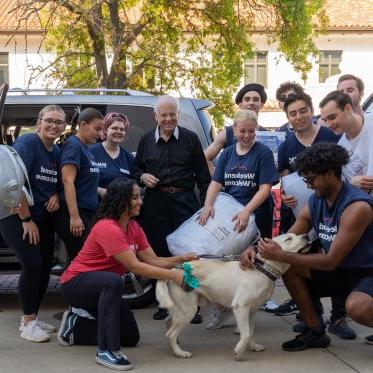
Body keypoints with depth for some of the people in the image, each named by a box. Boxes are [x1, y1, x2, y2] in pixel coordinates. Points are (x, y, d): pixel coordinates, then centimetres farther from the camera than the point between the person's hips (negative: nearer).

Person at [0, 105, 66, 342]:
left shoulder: (57, 151, 6)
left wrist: (56, 195, -6)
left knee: (46, 266, 5)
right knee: (32, 264, -15)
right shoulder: (27, 142, -15)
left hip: (43, 218, 7)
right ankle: (28, 323, -2)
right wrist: (26, 220, -19)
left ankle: (33, 316, 21)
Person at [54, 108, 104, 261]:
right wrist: (74, 216, -24)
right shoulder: (73, 145, -10)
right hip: (74, 213, -9)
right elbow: (68, 181, -19)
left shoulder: (86, 148, 16)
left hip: (88, 213, 9)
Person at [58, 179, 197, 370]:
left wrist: (181, 259, -19)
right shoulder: (107, 228, -27)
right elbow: (135, 267, -31)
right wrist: (173, 275, -32)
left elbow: (153, 261, -4)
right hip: (75, 283, -9)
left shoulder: (134, 227, 0)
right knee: (113, 281, -40)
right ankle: (106, 350, -32)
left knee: (131, 338, 10)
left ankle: (77, 325, 23)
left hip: (100, 287, 9)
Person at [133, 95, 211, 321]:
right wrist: (143, 177, -3)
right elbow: (136, 169, 20)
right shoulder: (147, 140, 12)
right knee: (159, 252, 4)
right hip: (156, 203, 2)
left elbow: (202, 174, 5)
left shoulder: (190, 138, 5)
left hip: (184, 201, -2)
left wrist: (207, 202, -2)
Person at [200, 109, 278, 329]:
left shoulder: (263, 153, -5)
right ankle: (223, 307, 22)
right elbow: (216, 182, 3)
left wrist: (247, 211, -25)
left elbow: (265, 187, -12)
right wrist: (208, 205, -17)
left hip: (257, 217, -4)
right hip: (228, 215, 4)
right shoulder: (227, 154, 10)